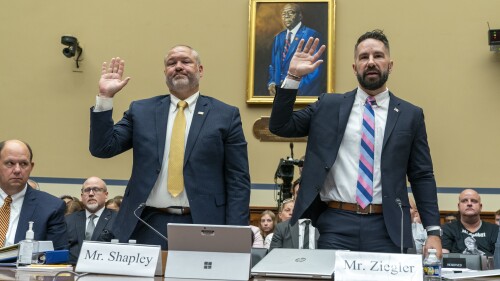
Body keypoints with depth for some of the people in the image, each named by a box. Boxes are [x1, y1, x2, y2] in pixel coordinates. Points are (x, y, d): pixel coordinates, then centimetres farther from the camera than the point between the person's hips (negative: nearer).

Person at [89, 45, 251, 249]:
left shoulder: (225, 115, 4)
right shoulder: (141, 111, 10)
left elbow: (238, 180, 2)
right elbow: (102, 148, 5)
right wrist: (105, 97, -4)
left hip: (201, 226, -1)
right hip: (147, 225, 2)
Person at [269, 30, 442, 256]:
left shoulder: (410, 115, 8)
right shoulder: (328, 106, 9)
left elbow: (422, 177, 7)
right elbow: (279, 126, 6)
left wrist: (433, 231, -1)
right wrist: (293, 76, -4)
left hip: (386, 228, 0)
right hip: (335, 224, 0)